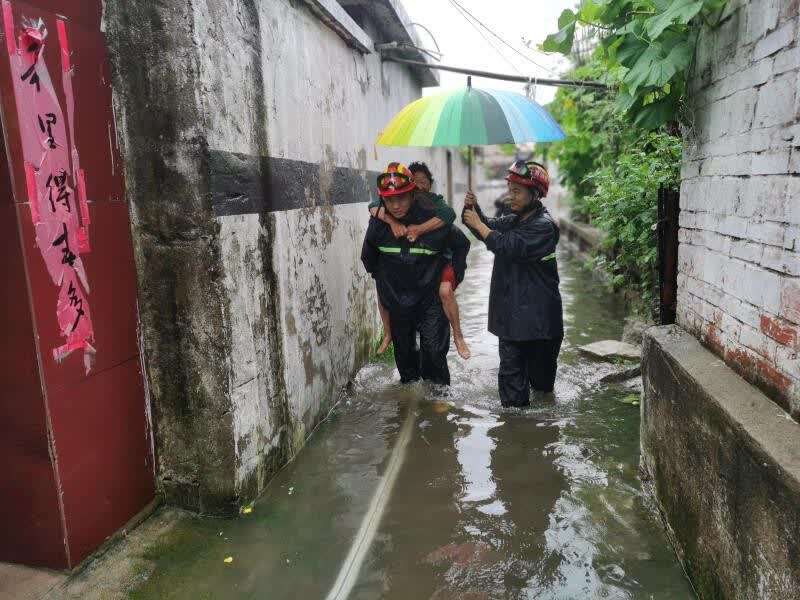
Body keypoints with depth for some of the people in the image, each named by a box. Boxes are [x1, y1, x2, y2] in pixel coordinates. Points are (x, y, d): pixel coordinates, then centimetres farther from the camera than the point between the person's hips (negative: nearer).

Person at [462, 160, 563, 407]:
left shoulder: (544, 225, -15)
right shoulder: (514, 220, 14)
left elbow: (511, 247, -25)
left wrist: (478, 224, -18)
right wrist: (473, 208, -4)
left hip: (537, 312, -7)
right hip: (511, 309, 7)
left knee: (540, 365, 10)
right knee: (511, 364, 6)